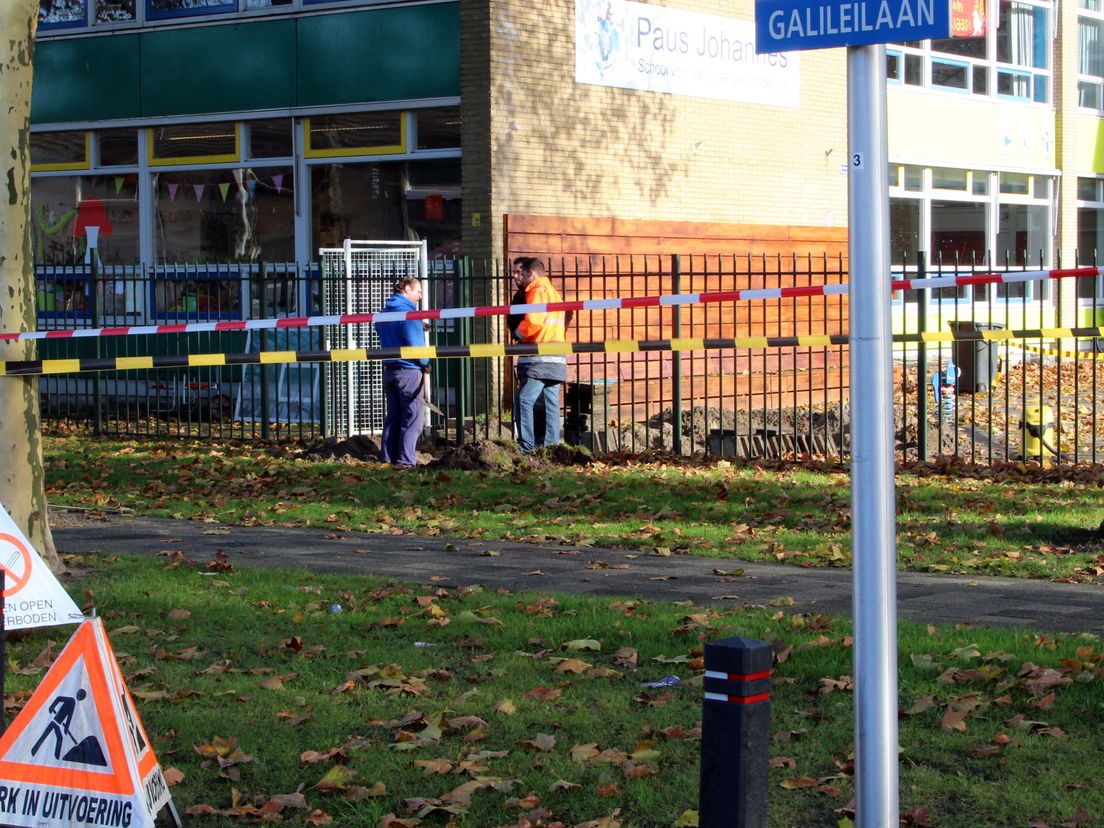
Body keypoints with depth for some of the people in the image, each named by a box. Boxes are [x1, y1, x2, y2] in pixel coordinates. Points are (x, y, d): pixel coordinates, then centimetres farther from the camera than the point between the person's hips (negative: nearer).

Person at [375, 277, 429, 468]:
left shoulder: (385, 312, 11)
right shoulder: (407, 311, -15)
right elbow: (414, 343, -21)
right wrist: (425, 364, -5)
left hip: (389, 370, 8)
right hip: (409, 371, -8)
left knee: (393, 416, 14)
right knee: (413, 416, -3)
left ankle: (388, 457, 16)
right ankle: (406, 460, -5)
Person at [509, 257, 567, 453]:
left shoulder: (538, 291, -7)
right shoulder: (552, 292, 24)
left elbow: (532, 322, -19)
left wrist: (518, 333, 0)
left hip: (539, 360, -10)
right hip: (556, 359, 10)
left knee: (524, 400, -13)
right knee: (551, 405, 6)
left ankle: (527, 448, -18)